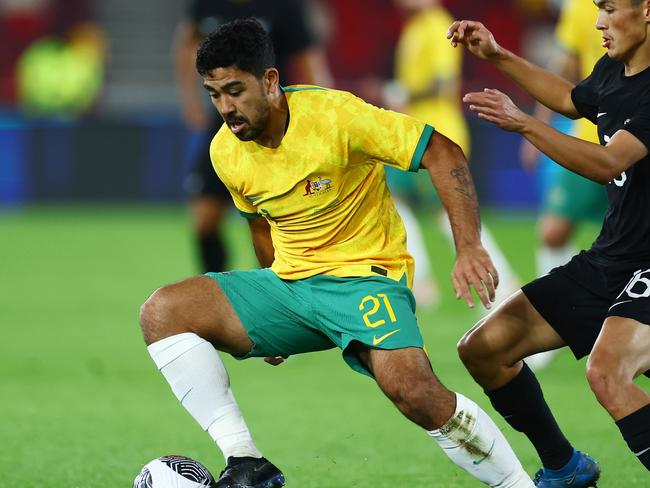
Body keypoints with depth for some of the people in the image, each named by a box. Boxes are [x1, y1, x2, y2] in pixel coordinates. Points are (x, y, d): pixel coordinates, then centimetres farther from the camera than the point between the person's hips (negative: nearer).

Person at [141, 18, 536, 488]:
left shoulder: (334, 115, -19)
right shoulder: (226, 152, 0)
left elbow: (443, 154, -16)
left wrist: (469, 247, -26)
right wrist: (271, 317, 24)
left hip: (365, 276, -6)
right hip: (288, 282, 6)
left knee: (413, 389, -34)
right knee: (161, 312, -13)